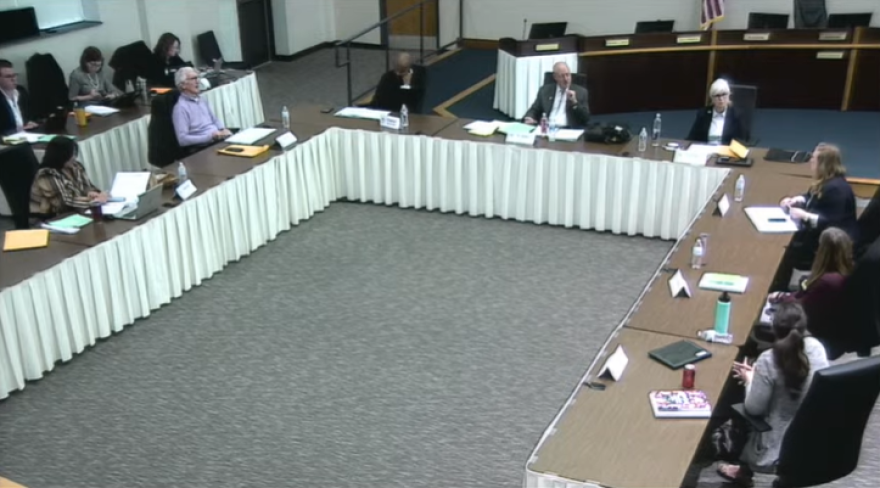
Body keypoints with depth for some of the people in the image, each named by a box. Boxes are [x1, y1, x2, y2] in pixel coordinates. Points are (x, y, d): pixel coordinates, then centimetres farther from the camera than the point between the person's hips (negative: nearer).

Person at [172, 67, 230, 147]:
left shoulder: (202, 100, 18)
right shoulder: (180, 107, -8)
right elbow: (183, 139, -16)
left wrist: (223, 130, 5)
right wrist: (210, 136, -20)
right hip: (202, 148, -9)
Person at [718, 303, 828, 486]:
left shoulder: (769, 360, -25)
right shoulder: (817, 347, -8)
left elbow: (754, 408, -17)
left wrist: (749, 379, 0)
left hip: (780, 449, -5)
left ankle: (745, 471, 43)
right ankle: (745, 469, 47)